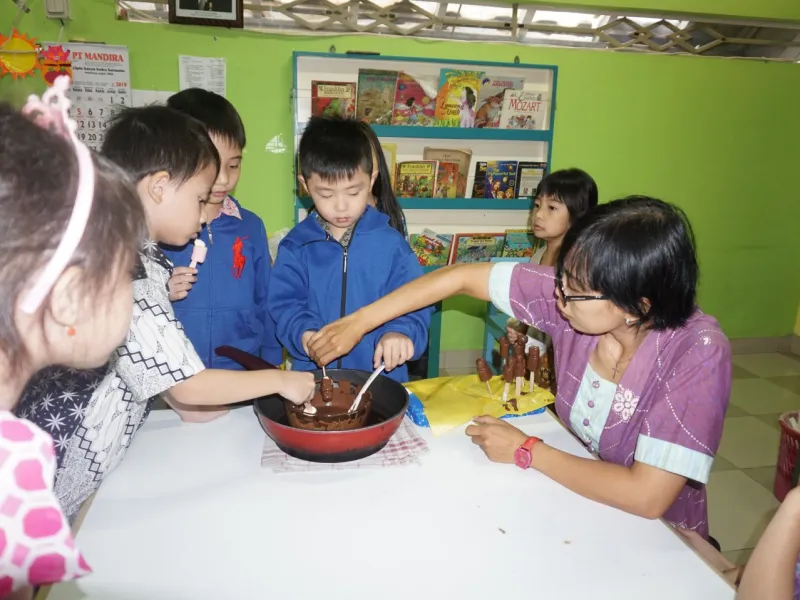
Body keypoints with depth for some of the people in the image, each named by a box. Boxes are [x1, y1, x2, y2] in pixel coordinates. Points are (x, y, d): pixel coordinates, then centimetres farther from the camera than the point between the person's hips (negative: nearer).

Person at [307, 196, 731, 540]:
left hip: (657, 539, -4)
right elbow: (462, 278, -12)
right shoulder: (572, 289, -17)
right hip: (579, 500, 4)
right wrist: (357, 324, -12)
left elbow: (647, 496, -31)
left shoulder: (697, 354, -29)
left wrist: (525, 451, -23)